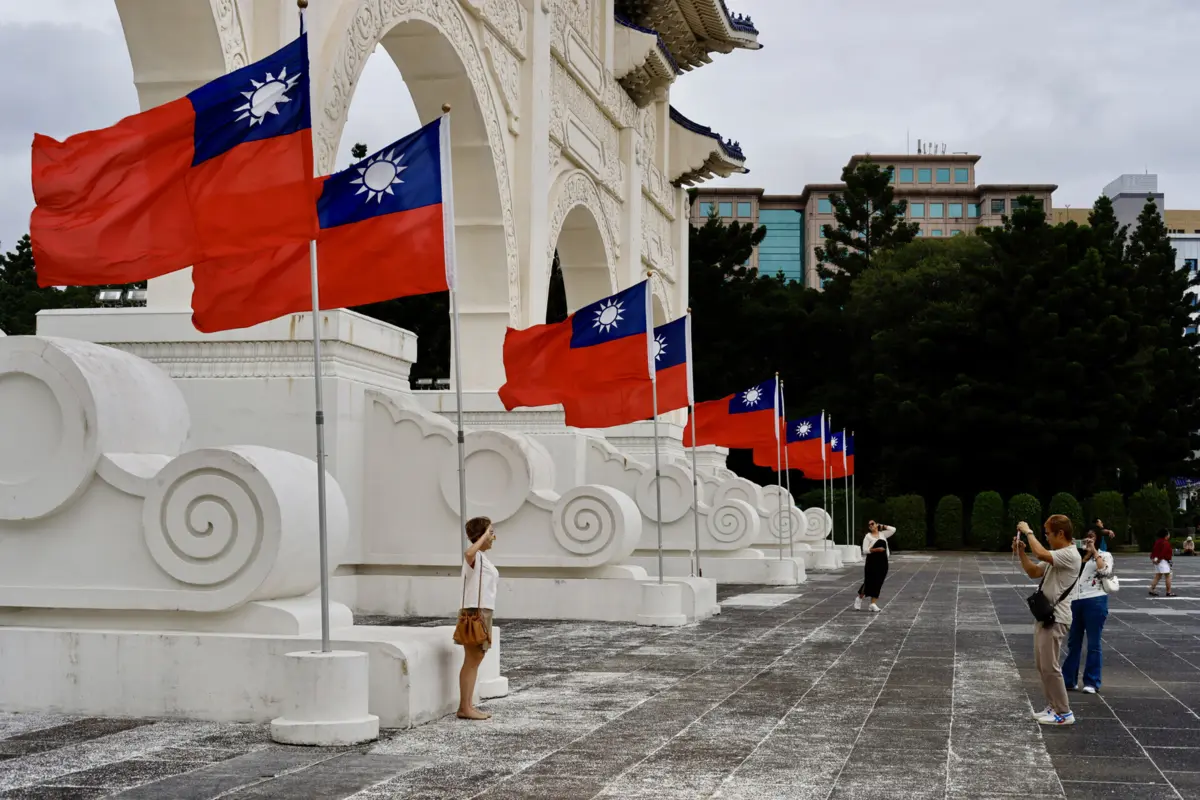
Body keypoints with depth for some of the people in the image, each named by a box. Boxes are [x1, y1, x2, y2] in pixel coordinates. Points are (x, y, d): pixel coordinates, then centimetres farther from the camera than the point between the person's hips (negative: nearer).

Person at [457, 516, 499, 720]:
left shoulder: (483, 558, 17)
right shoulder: (475, 557, -13)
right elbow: (468, 553, -40)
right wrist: (484, 535, -27)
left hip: (484, 613, 10)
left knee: (475, 661, 10)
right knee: (471, 661, -7)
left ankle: (468, 706, 13)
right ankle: (464, 708, -5)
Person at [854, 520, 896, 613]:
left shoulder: (883, 534, 11)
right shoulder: (868, 536, -2)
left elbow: (893, 530, 9)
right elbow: (865, 550, -9)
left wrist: (882, 526, 8)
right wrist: (876, 549, -20)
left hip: (882, 562, 4)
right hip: (872, 562, -4)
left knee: (878, 584, 2)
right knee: (869, 582, -3)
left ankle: (873, 604, 5)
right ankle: (859, 598, 21)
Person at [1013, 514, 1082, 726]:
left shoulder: (1070, 555, -16)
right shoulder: (1055, 555, 17)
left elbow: (1041, 554, -32)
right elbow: (1033, 572, 22)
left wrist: (1028, 532, -19)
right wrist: (1021, 552, 8)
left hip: (1055, 619, -10)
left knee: (1050, 667, -8)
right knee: (1041, 665, 15)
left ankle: (1064, 713, -2)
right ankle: (1053, 707, 23)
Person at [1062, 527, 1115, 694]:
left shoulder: (1104, 555, 4)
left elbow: (1105, 571, -15)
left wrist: (1094, 551, -12)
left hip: (1095, 601, -5)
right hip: (1074, 601, 5)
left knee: (1093, 644, 0)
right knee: (1073, 643, 10)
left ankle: (1092, 683, 6)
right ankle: (1068, 680, 16)